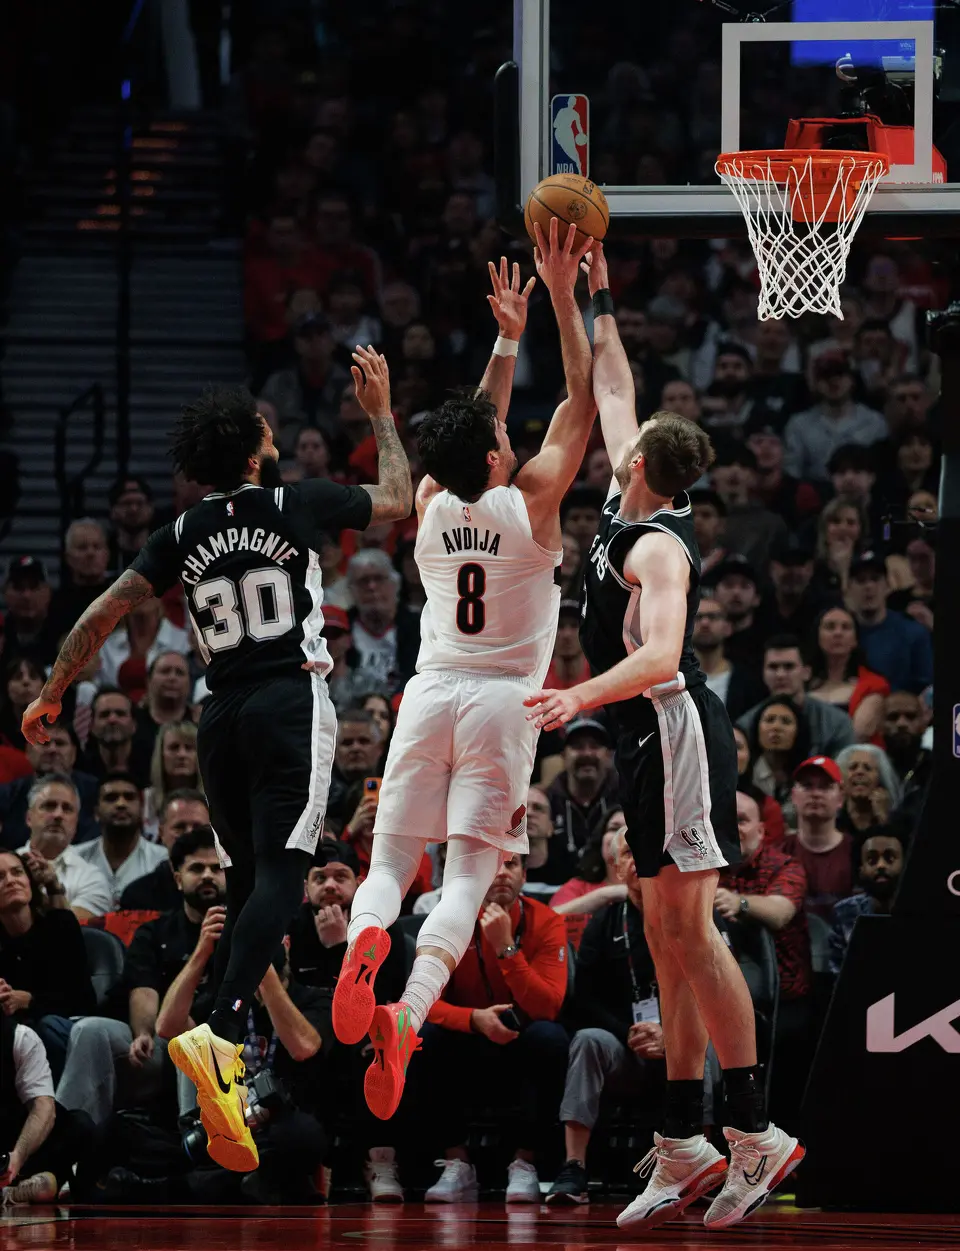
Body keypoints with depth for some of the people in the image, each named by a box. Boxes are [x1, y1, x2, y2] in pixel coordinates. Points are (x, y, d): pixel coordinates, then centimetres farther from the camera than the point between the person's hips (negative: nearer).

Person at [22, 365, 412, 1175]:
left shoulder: (183, 536, 9)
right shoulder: (298, 505, 0)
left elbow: (105, 613, 7)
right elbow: (398, 500, 15)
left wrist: (51, 696, 16)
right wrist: (381, 412, 27)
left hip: (223, 713, 5)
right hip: (291, 699, -5)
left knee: (246, 884, 13)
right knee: (280, 874, -14)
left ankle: (225, 1076, 7)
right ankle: (219, 1032, -35)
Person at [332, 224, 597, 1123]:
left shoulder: (431, 503, 6)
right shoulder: (530, 503, -4)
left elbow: (474, 433, 25)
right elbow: (583, 402, 2)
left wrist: (506, 340, 31)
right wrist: (562, 300, 3)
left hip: (430, 695, 3)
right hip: (501, 703, -3)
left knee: (390, 863, 5)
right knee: (468, 875, -9)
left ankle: (365, 942, -32)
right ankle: (407, 1015, -31)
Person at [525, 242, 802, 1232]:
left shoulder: (657, 547, -14)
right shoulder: (629, 512, 12)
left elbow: (658, 654, -29)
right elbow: (613, 390, 27)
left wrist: (581, 697, -42)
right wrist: (597, 300, 29)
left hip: (677, 731, -10)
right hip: (651, 741, 10)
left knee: (685, 927, -14)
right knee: (668, 937, 7)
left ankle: (756, 1133, -16)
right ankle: (684, 1150, 7)